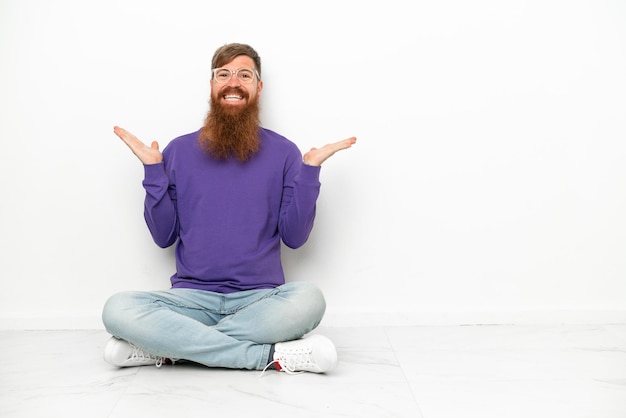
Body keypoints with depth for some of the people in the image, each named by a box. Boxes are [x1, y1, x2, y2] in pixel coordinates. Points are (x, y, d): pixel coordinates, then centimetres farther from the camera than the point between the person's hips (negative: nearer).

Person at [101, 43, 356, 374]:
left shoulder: (283, 152, 4)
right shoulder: (179, 150, 7)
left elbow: (295, 237, -1)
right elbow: (164, 237, 5)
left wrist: (310, 169, -8)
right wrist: (153, 170, -2)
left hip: (261, 298, 0)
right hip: (192, 296, 1)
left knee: (308, 300, -33)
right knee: (117, 310, -26)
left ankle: (168, 347, -19)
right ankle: (270, 355, -22)